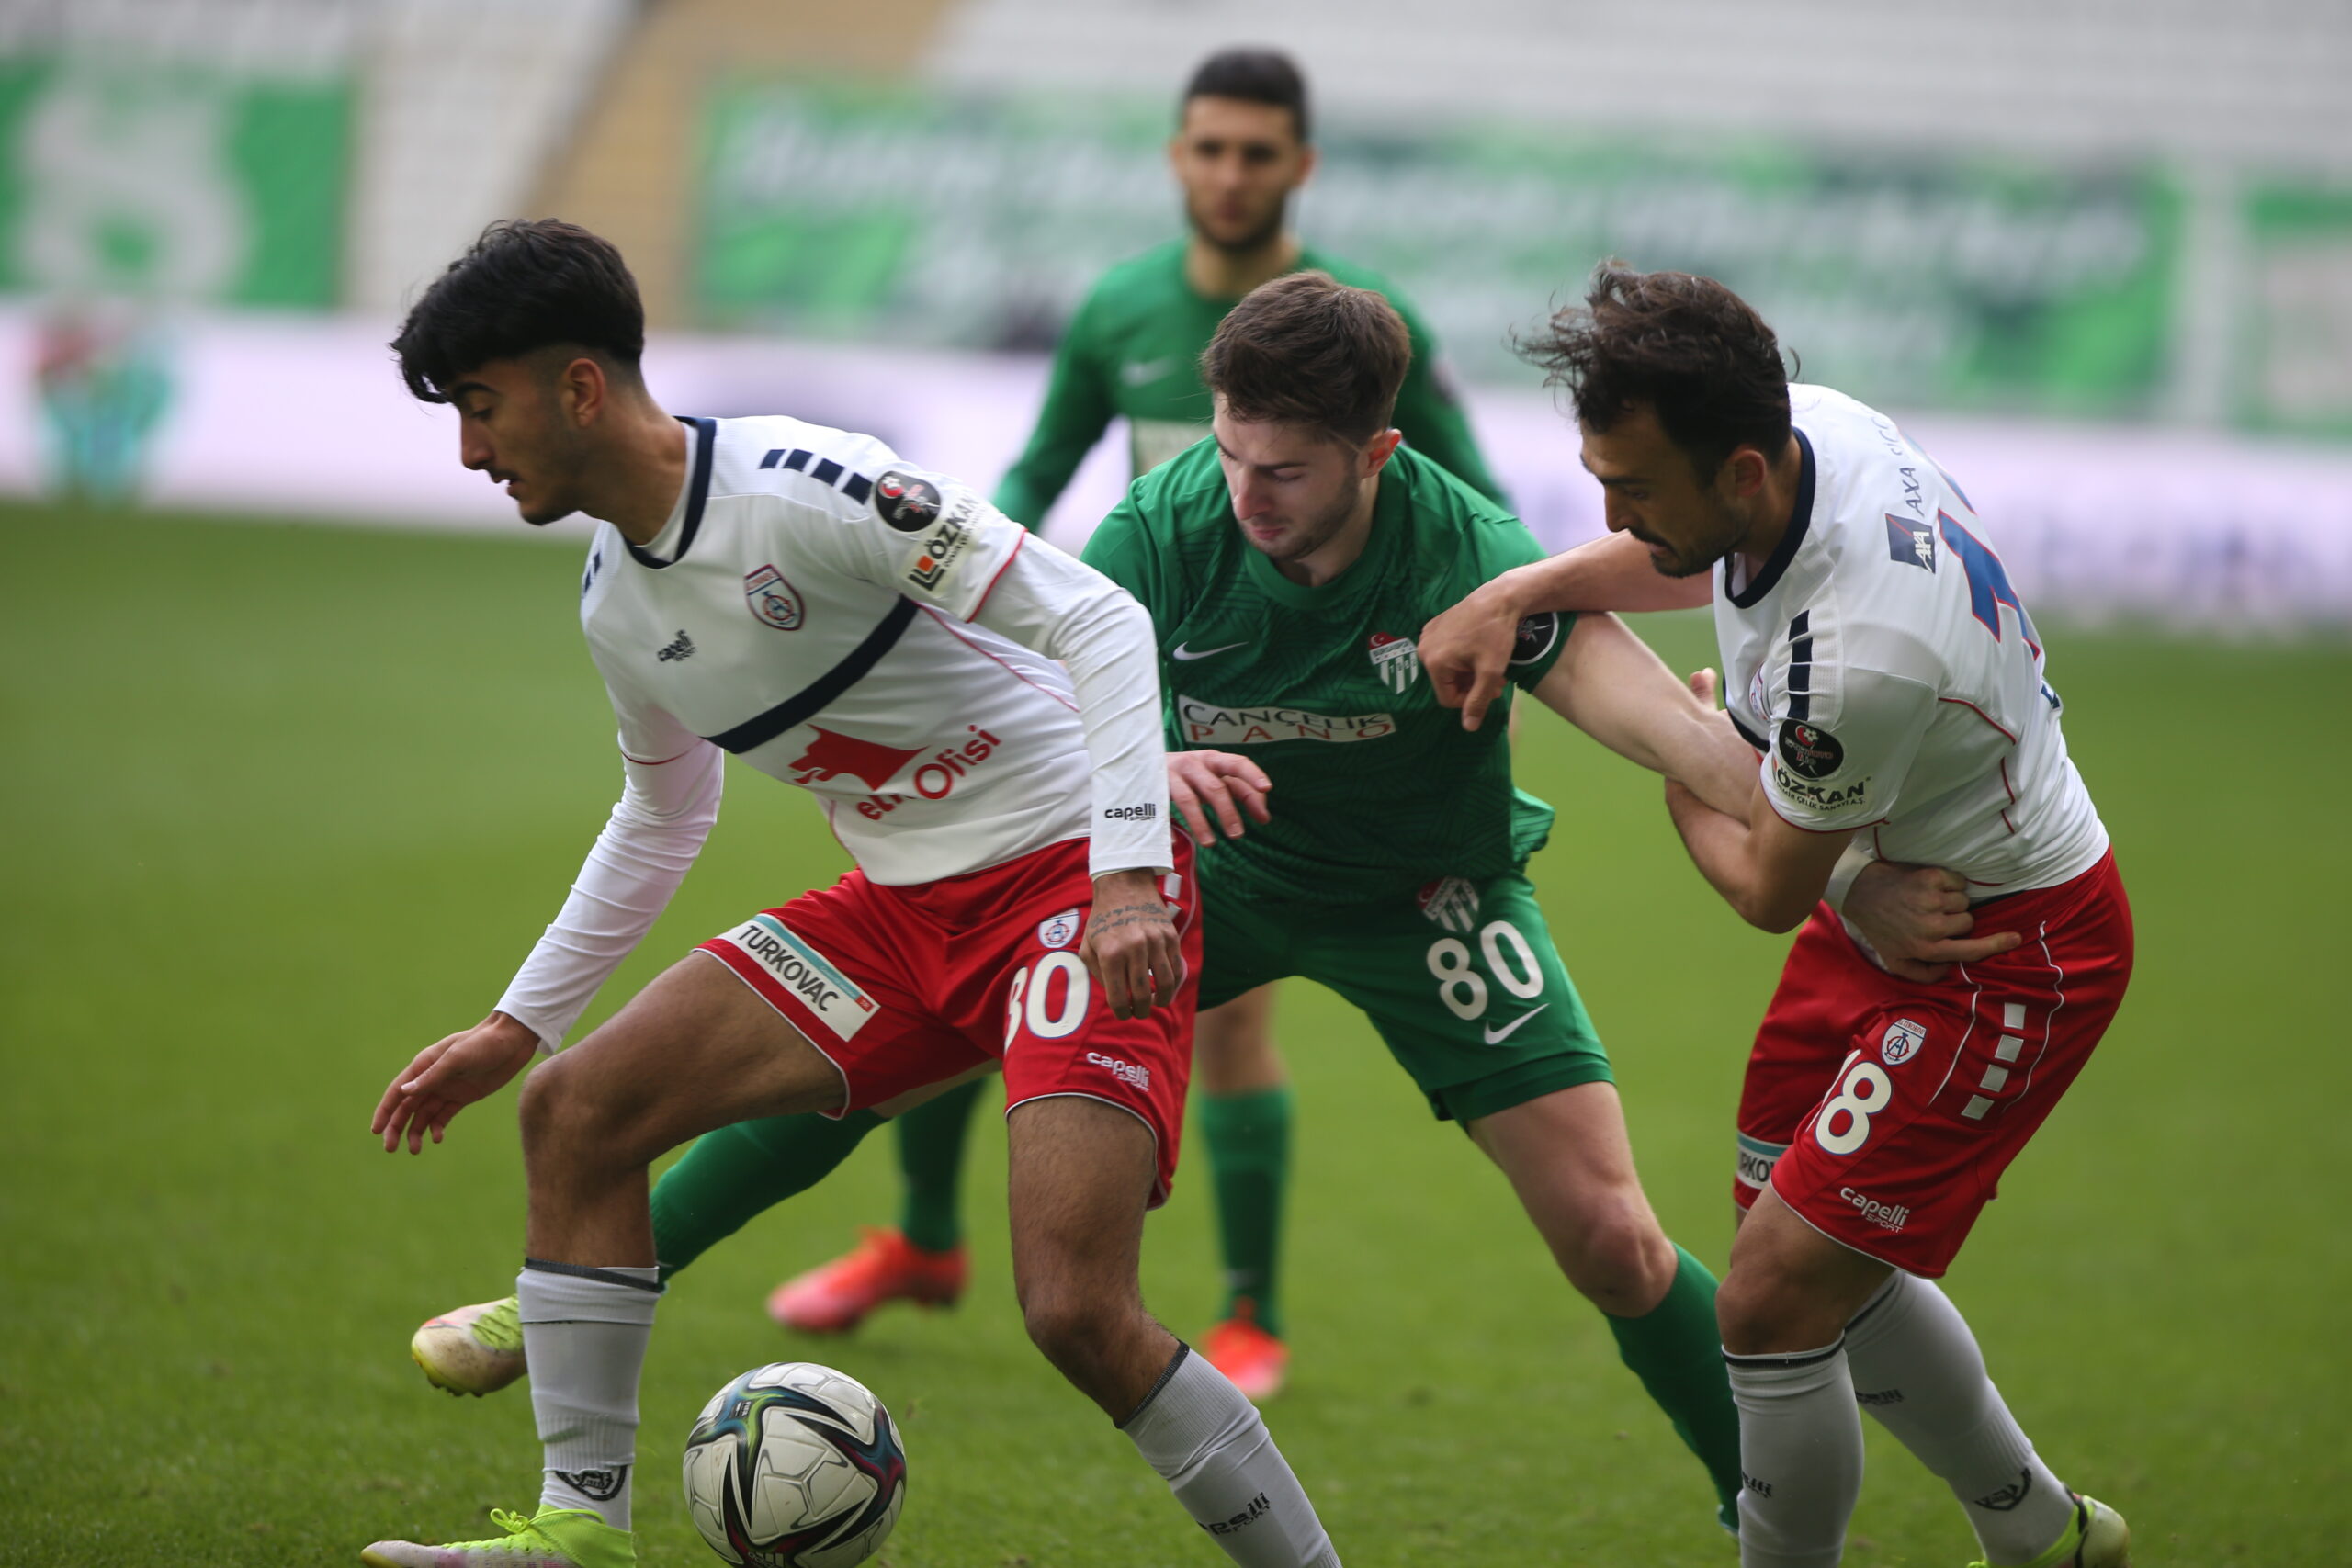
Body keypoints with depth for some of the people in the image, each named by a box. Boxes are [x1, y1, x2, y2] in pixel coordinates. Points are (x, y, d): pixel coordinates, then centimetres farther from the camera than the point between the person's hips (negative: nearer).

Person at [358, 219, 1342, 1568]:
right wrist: (516, 1028, 27)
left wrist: (1130, 874, -30)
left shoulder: (799, 491, -20)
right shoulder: (615, 606, 7)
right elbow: (661, 821, 27)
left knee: (1077, 1312, -23)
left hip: (1077, 884, -9)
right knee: (577, 1107, -1)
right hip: (904, 905, 9)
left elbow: (1097, 619, -22)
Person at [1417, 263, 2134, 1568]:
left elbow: (1766, 889, -18)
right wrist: (1514, 592, 0)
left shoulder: (1855, 653, -37)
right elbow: (1688, 560, 15)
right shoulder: (1803, 423, -13)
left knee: (1772, 1305, -12)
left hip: (2007, 959, -10)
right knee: (1829, 1268, 20)